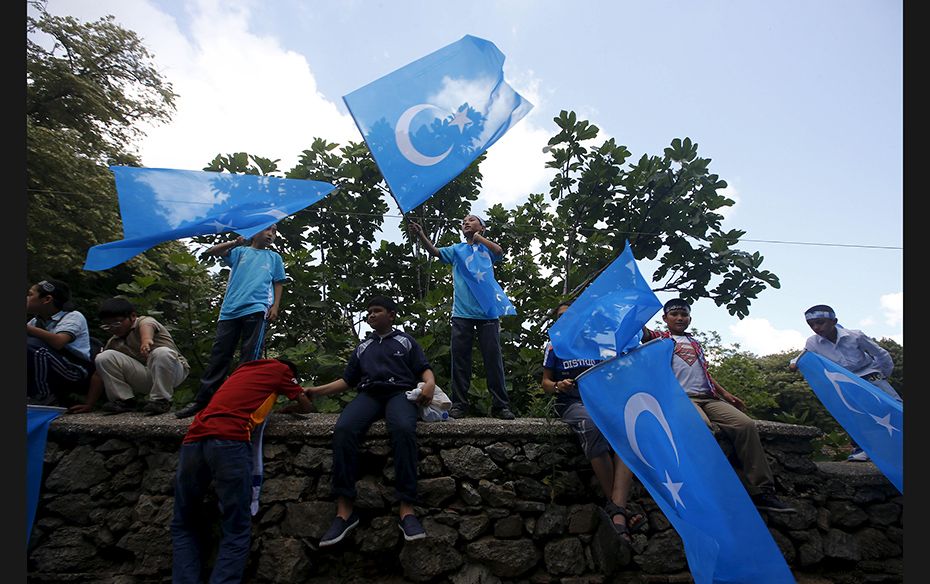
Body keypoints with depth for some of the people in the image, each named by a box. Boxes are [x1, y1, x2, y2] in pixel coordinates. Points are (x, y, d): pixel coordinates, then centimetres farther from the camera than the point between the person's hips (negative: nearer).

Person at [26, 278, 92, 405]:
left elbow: (58, 342, -26)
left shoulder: (73, 316, -7)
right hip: (53, 379, 7)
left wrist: (28, 328, -25)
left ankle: (42, 398, -12)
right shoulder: (36, 320, 14)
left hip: (76, 372, -7)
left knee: (33, 345, -26)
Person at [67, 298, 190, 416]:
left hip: (172, 372, -4)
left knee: (162, 352, -37)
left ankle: (161, 400, -20)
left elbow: (146, 326, -33)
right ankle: (124, 400, -3)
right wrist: (89, 405, 3)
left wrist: (146, 340, -58)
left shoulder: (145, 321, -7)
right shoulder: (113, 343, 9)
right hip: (145, 379, 5)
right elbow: (100, 373, 10)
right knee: (103, 357, -11)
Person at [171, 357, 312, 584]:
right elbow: (306, 407, 28)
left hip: (193, 440, 6)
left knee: (184, 526, 18)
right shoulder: (281, 369, 19)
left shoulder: (245, 367, 33)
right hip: (229, 441, -5)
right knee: (236, 531, 2)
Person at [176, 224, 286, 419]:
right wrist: (235, 243, 0)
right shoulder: (240, 251, 22)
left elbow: (278, 284, 15)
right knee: (219, 353, 1)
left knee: (249, 357, -7)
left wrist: (275, 306, 1)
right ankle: (202, 400, 5)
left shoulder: (274, 257, 21)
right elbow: (211, 251, 15)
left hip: (256, 309, -2)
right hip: (230, 309, 2)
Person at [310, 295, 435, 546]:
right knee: (343, 430, -31)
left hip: (399, 392, -3)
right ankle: (345, 508, -30)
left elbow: (424, 369, 11)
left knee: (404, 429, -38)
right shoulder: (362, 347, 31)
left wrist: (430, 383, -13)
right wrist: (315, 390, 18)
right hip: (368, 394, 3)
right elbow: (347, 380, 28)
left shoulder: (406, 341, 21)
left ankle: (407, 509, -39)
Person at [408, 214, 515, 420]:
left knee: (493, 357, -1)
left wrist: (480, 238, 0)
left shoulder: (487, 248, 13)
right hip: (462, 313, 2)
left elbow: (499, 252, -10)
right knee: (460, 358, 2)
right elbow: (435, 251, 0)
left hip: (487, 311, -2)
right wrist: (420, 234, -16)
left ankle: (500, 405, 3)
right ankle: (459, 404, 8)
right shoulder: (456, 249, 16)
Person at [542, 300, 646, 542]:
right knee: (594, 425, -39)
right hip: (572, 403, -2)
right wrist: (557, 386, -9)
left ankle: (617, 513, -43)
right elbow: (545, 381, 13)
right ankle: (616, 508, -30)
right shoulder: (554, 346, 14)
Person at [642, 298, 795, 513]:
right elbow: (643, 333, -8)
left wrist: (726, 394, 21)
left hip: (709, 397, 6)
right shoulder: (661, 338, 12)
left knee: (746, 424, -19)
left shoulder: (695, 343, 30)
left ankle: (761, 491, -16)